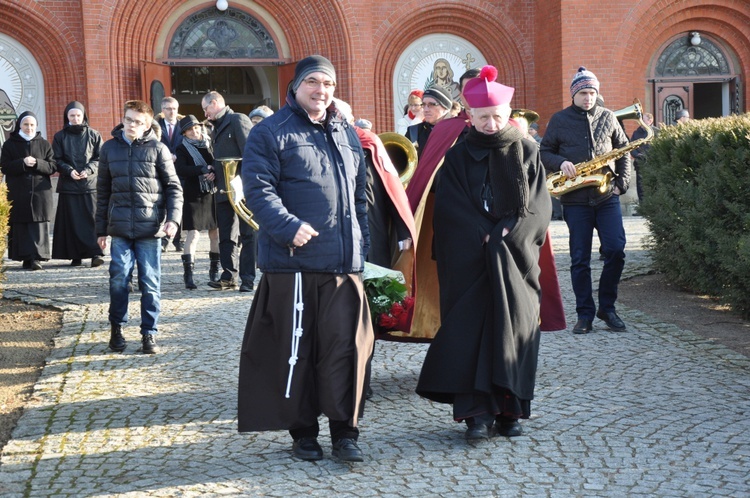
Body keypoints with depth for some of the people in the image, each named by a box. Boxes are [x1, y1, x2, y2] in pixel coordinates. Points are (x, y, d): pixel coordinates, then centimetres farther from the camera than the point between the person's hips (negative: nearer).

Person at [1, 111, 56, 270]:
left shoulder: (44, 144, 10)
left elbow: (52, 167, 3)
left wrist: (37, 163, -14)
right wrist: (22, 163, -16)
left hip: (40, 193, 0)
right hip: (18, 194, 0)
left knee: (39, 227, -7)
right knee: (20, 227, -2)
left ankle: (36, 257, -10)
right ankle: (26, 258, 3)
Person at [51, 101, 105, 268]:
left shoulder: (94, 135, 6)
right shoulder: (60, 136, 8)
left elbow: (100, 158, 4)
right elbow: (57, 160, 5)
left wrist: (88, 170, -12)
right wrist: (69, 171, -12)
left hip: (90, 184, -1)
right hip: (68, 185, 1)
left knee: (91, 219, -8)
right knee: (72, 221, 0)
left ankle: (96, 253, -10)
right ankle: (76, 256, 4)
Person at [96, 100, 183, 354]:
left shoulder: (157, 149, 1)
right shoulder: (109, 148, 9)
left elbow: (174, 187, 2)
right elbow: (103, 190, 12)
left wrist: (173, 218, -11)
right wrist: (101, 229, 11)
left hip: (150, 227, -2)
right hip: (120, 227, 2)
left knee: (150, 283, 2)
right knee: (118, 278, -1)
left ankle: (149, 332, 11)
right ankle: (116, 328, 16)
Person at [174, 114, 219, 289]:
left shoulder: (209, 145, 11)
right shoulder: (182, 149, 0)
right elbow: (180, 170, -15)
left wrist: (214, 172, -14)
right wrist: (204, 169, -20)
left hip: (212, 194, 4)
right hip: (193, 195, -4)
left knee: (215, 233, 8)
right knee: (193, 233, -10)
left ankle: (215, 270, 22)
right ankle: (188, 274, -9)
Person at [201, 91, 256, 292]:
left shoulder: (238, 120, -8)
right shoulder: (217, 128, 19)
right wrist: (213, 172, 6)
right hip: (224, 190, 9)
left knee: (247, 234, -3)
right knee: (226, 235, 10)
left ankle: (248, 278, -2)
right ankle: (229, 276, 15)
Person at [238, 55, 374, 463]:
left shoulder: (347, 135, 17)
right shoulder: (271, 132, -1)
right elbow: (258, 189, -11)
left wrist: (362, 245, 16)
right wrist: (290, 227, -24)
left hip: (343, 263, 4)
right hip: (292, 263, -4)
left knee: (345, 347, 0)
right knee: (296, 350, 4)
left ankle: (344, 431, 11)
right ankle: (303, 432, 17)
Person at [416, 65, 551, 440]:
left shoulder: (527, 153, 7)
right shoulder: (458, 158, 5)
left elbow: (538, 205, 1)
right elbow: (451, 208, -3)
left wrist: (507, 233, -13)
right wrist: (485, 236, -14)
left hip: (516, 260, 1)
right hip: (469, 261, -1)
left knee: (512, 329, -1)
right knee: (471, 330, -6)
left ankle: (510, 408, 6)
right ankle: (478, 411, -6)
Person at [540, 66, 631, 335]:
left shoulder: (607, 117, 10)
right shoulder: (559, 120, 6)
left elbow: (623, 151, 15)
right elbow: (544, 152, 8)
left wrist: (622, 182, 3)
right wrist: (560, 162, -12)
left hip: (607, 195, 1)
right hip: (575, 199, -1)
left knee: (615, 250, -7)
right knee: (580, 259, 2)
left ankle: (607, 307, 10)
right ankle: (585, 314, 9)